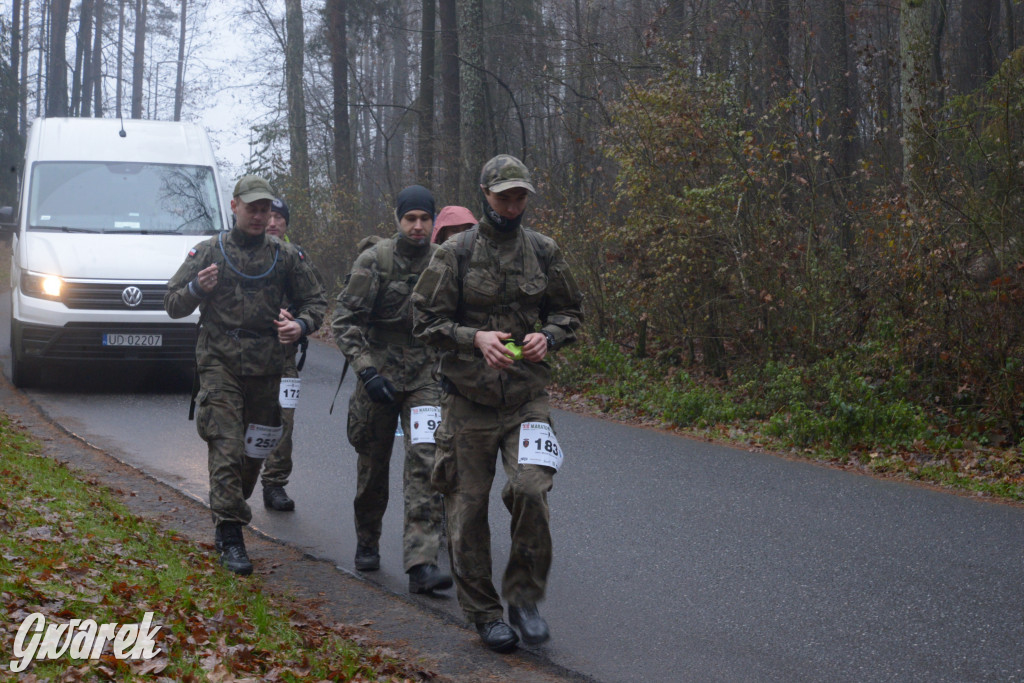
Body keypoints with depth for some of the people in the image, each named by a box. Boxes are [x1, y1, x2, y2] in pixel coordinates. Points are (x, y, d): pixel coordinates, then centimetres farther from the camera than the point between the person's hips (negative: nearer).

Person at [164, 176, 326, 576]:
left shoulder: (286, 257, 8)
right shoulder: (209, 252, 4)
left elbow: (315, 302, 13)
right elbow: (173, 304, 5)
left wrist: (301, 325, -9)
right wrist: (197, 288, -17)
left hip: (265, 368, 3)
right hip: (219, 364, -3)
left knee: (253, 453, 11)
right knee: (226, 448, -12)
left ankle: (226, 520, 33)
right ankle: (231, 539, -13)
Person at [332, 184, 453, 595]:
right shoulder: (374, 261, -7)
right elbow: (344, 322, -9)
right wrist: (367, 370, -18)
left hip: (425, 377, 1)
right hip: (378, 374, -1)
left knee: (425, 461, -13)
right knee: (372, 464, 11)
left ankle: (421, 564, -18)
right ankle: (367, 542, 35)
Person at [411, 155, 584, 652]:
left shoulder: (543, 251, 6)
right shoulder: (456, 253, -3)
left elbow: (570, 311, 16)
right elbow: (426, 320, -2)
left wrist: (547, 336, -5)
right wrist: (475, 338, -18)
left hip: (527, 399, 1)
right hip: (468, 400, -1)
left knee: (531, 489, -17)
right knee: (468, 505, 3)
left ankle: (524, 598, 2)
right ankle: (483, 614, 18)